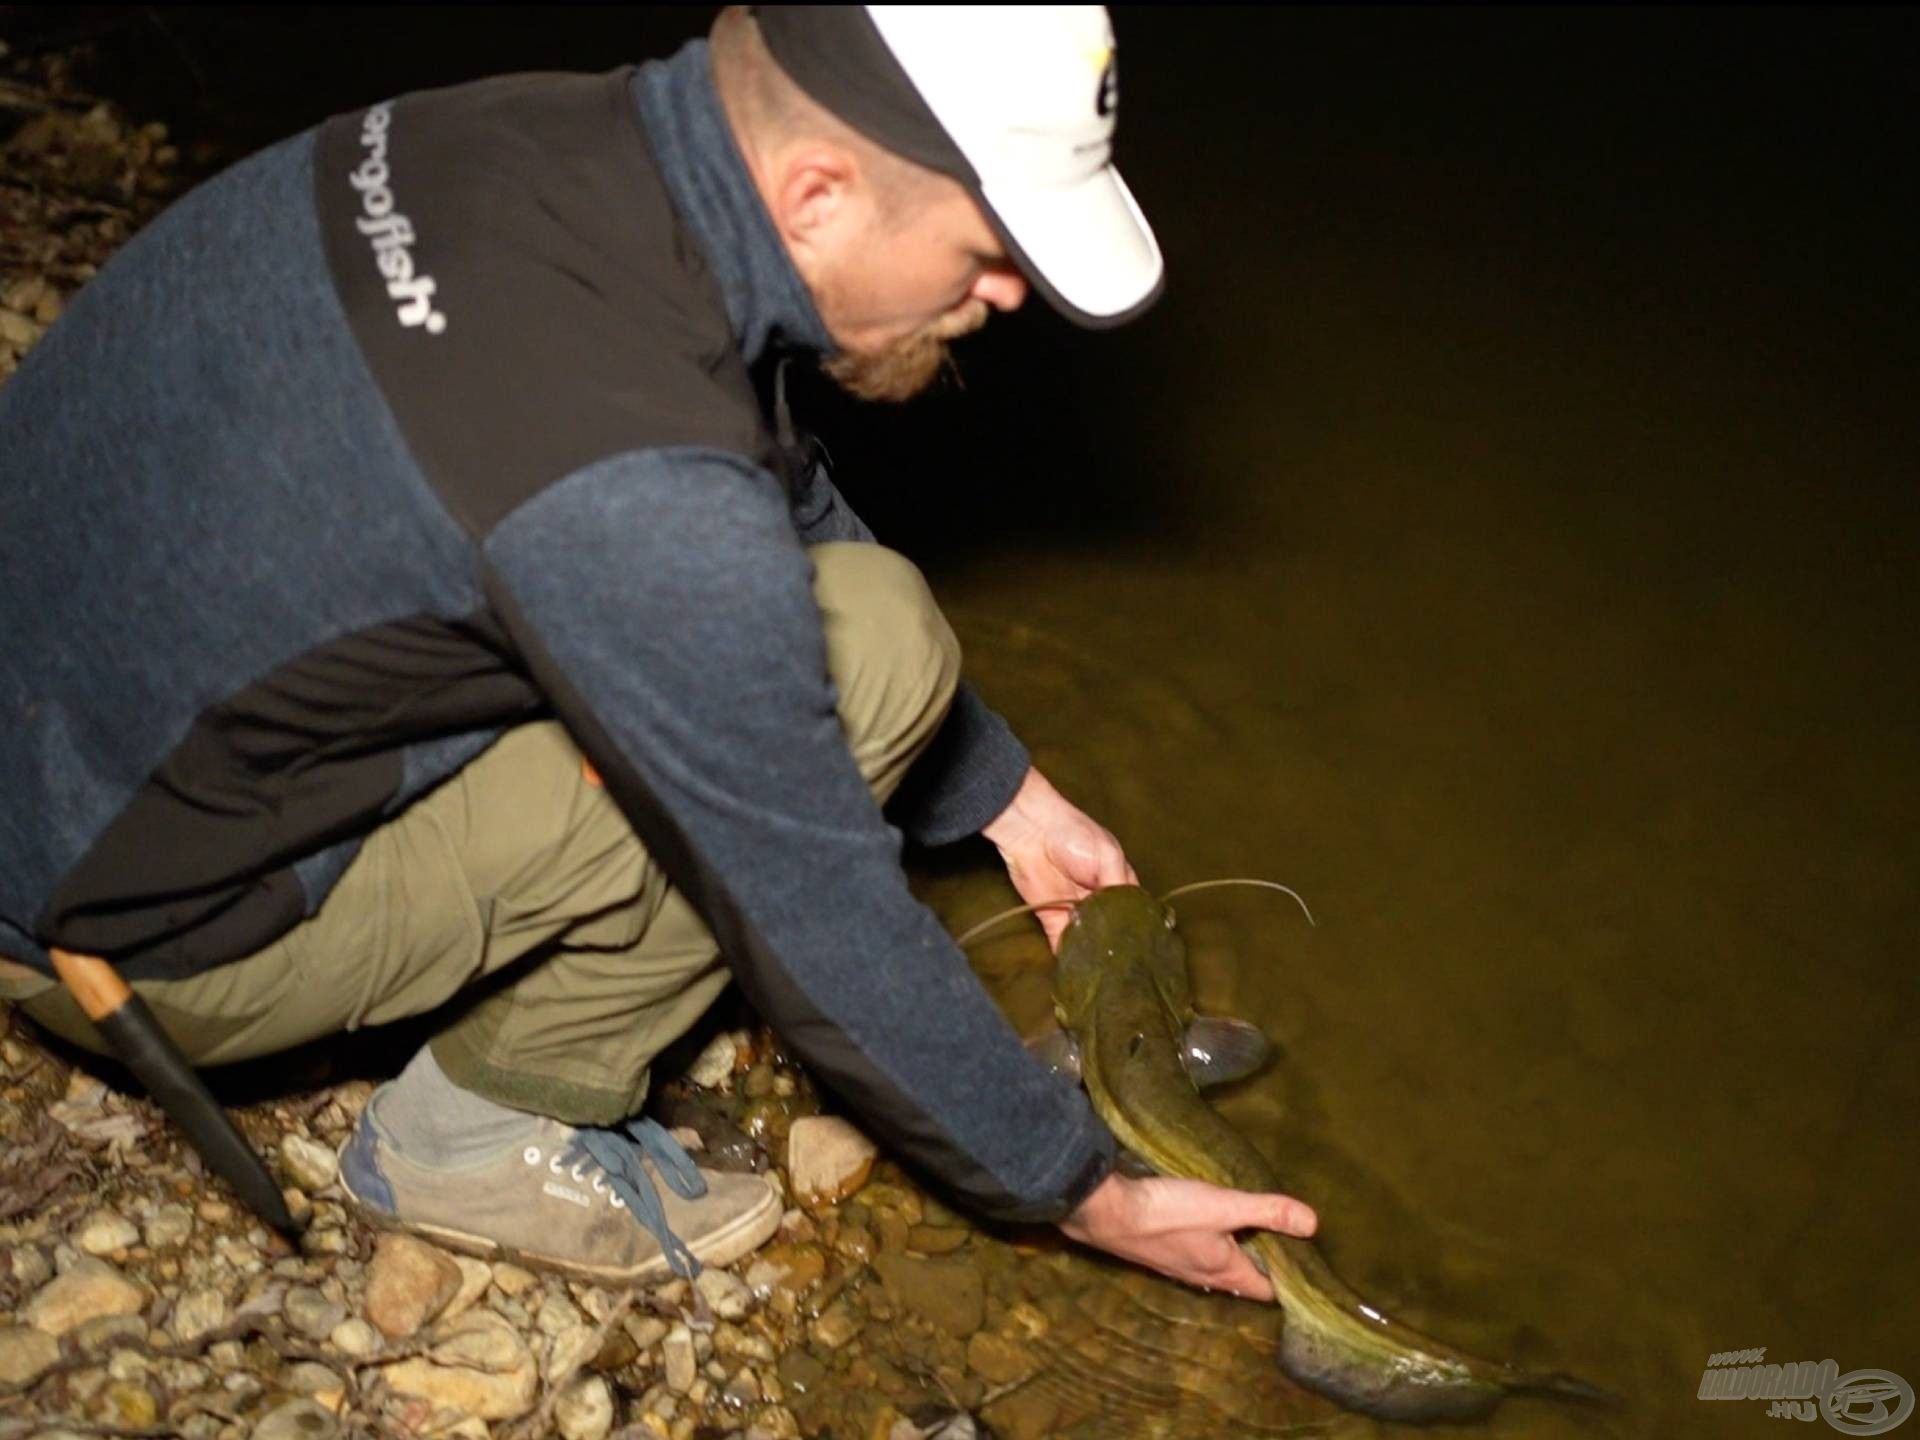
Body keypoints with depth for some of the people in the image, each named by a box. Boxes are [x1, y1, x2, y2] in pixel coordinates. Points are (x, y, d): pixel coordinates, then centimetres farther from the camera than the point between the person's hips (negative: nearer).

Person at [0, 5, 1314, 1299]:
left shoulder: (578, 130, -8)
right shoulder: (637, 495, -34)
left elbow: (787, 508, 7)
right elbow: (822, 919, -22)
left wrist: (1007, 793, 14)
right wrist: (1086, 1194, -5)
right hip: (126, 927, -7)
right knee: (867, 659, -18)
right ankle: (482, 1134, -1)